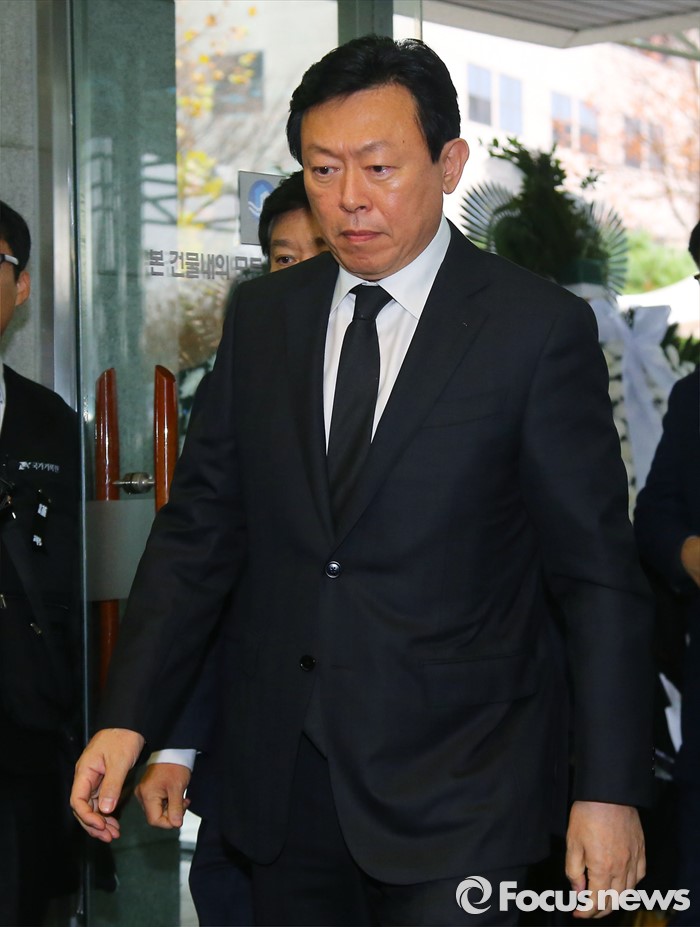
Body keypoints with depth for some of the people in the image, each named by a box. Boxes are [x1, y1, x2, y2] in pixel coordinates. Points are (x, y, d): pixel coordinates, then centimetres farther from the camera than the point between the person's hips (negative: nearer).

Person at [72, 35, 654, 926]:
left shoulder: (540, 327, -7)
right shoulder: (261, 316, 7)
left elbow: (598, 574, -7)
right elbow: (200, 524, 6)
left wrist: (610, 791, -9)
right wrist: (128, 718, -2)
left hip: (456, 785, -4)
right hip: (280, 776, 4)